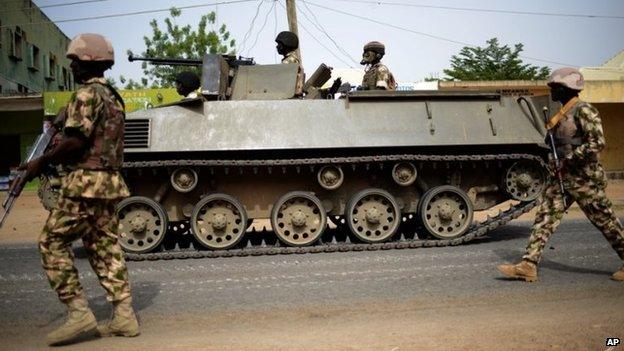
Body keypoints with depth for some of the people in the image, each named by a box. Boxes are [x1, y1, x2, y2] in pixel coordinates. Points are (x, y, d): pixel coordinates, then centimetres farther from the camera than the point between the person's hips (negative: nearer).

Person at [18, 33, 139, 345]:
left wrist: (42, 161, -8)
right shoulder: (113, 96, 19)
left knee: (52, 242, -1)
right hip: (110, 180, 9)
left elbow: (75, 141, -19)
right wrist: (55, 159, 19)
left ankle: (78, 312, -4)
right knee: (105, 247, 10)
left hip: (85, 182, -9)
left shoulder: (87, 94, -10)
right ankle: (124, 316, 10)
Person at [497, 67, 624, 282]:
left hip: (584, 178, -9)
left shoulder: (584, 111, -14)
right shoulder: (562, 114, 12)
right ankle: (528, 266, -1)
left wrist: (569, 157, -22)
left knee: (606, 221, 5)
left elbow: (597, 144, -23)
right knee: (545, 218, 0)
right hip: (562, 176, 9)